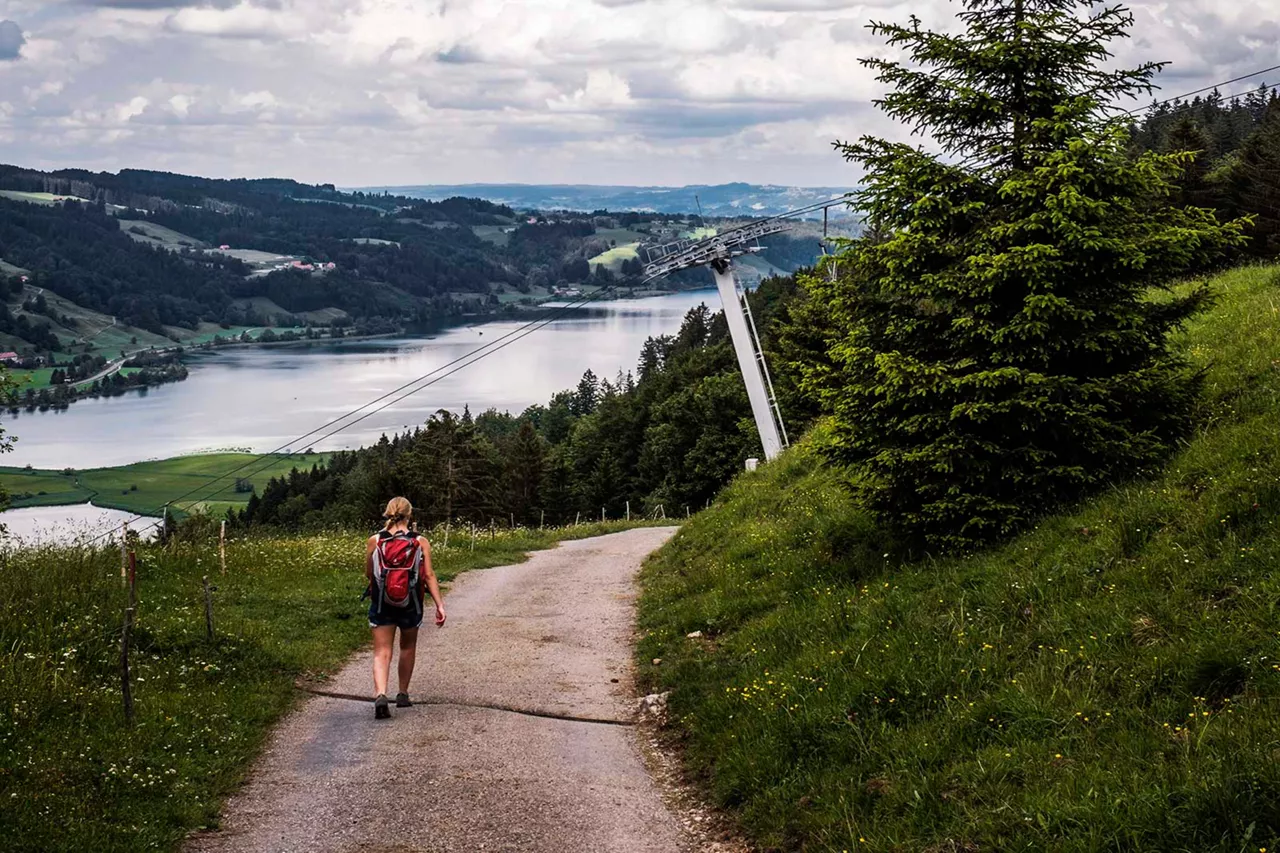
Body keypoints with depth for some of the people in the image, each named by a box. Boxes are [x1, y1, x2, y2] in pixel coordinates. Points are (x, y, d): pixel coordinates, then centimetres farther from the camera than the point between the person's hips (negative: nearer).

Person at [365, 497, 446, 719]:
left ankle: (380, 695, -24)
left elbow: (369, 574, 4)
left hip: (382, 604, -1)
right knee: (408, 647, 22)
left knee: (382, 652, -1)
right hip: (410, 605, 1)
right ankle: (403, 694, 29)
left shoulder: (374, 541, -5)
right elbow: (429, 576, -10)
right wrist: (439, 605, -9)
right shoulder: (421, 542, -6)